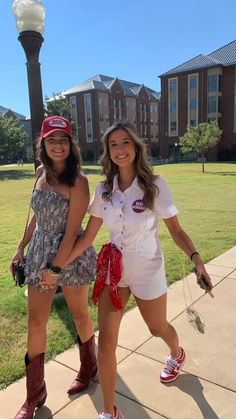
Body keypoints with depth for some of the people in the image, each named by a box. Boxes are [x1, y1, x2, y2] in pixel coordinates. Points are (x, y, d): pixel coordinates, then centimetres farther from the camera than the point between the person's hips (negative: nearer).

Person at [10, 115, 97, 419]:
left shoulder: (78, 181, -16)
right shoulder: (41, 172, 3)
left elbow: (72, 230, -18)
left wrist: (56, 268, -18)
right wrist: (22, 247, 13)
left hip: (71, 256, -5)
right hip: (39, 253, 6)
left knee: (79, 315, 15)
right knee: (35, 323, 9)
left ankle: (88, 367, 44)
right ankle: (34, 395, 28)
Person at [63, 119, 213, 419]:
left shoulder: (155, 185, -15)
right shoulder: (103, 189, -5)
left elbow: (175, 230, -9)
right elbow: (87, 236, -3)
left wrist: (196, 259, -25)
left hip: (147, 269, -2)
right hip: (112, 269, 3)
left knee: (158, 328, 23)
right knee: (106, 343, 2)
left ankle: (177, 354, 61)